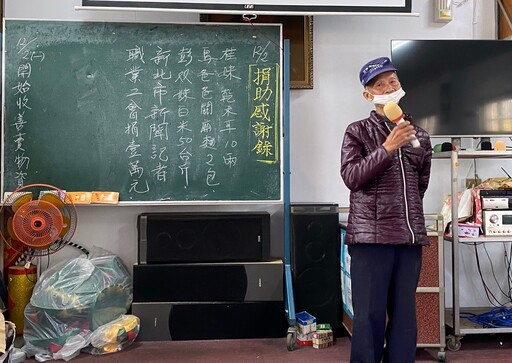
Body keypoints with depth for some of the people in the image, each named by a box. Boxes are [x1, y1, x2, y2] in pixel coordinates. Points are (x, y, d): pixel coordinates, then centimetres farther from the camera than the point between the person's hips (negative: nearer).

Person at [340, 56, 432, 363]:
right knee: (370, 314, -1)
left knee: (405, 313, 10)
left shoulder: (420, 135, 13)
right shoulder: (358, 131, 1)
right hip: (370, 236, -4)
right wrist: (387, 147, -18)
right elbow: (351, 177, -12)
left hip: (411, 237, 4)